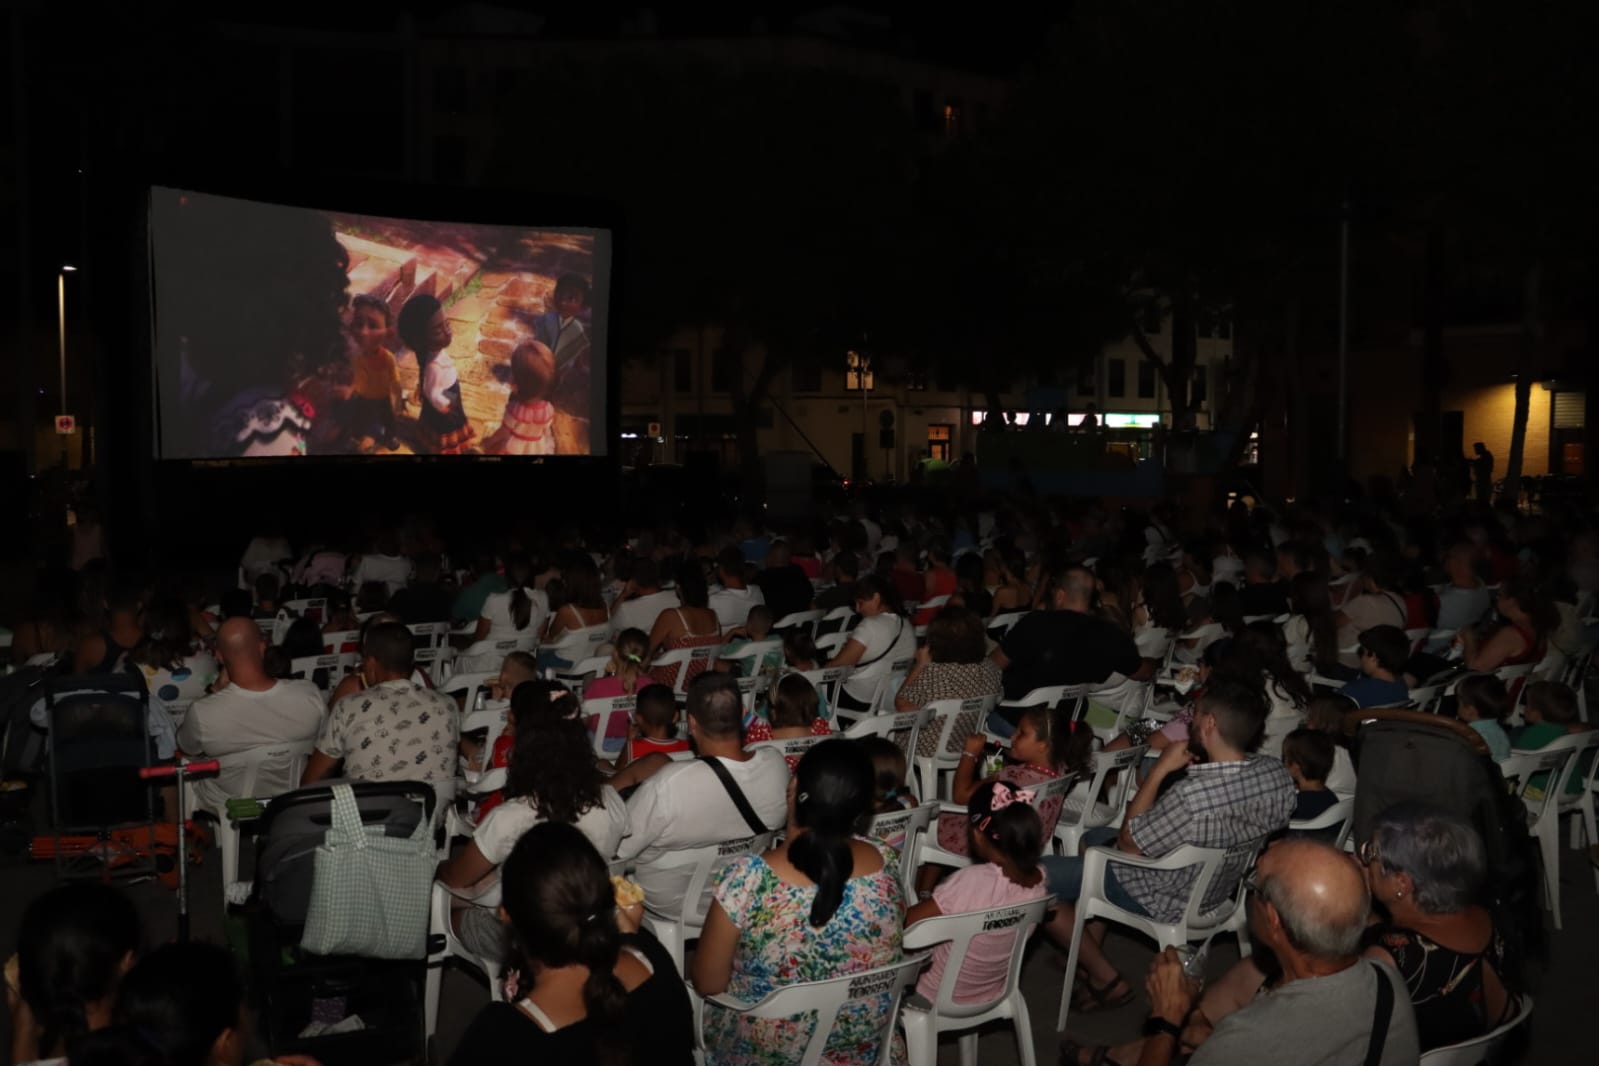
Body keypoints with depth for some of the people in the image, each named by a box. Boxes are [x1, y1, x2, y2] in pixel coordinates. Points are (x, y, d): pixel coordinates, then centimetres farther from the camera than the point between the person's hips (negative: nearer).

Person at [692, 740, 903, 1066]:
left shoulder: (747, 879, -30)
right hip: (862, 1039, 4)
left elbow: (708, 984, -16)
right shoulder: (885, 865, -18)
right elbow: (886, 955, 1)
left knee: (714, 1002, 29)